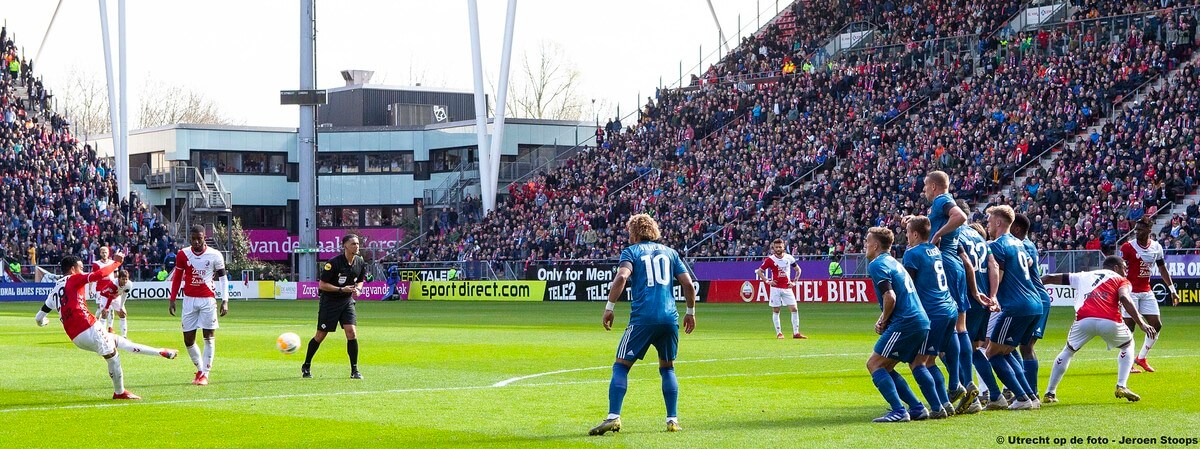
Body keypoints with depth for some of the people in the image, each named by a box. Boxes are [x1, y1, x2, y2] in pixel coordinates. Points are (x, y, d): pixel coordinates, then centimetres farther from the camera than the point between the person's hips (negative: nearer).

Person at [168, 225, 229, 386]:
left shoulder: (215, 255, -2)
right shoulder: (183, 254, 3)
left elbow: (223, 277, 3)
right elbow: (177, 278, 12)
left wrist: (225, 300, -4)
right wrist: (172, 299, 8)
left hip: (208, 300, -2)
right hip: (189, 300, 2)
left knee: (209, 337, -5)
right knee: (188, 339, 2)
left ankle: (205, 374, 1)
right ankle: (199, 369, 21)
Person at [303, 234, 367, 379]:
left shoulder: (360, 263, -2)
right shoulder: (334, 263, -19)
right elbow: (322, 285, -16)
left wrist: (357, 289, -7)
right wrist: (341, 289, -24)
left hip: (347, 301, 4)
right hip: (329, 301, -4)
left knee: (352, 333, -12)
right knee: (320, 335, 4)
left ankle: (354, 370, -4)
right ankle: (306, 366, 24)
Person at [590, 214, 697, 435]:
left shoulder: (631, 251, 7)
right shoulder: (670, 252, 18)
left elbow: (621, 277, -11)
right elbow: (688, 284, 12)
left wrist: (609, 308, -9)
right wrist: (690, 312, 23)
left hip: (643, 317, -4)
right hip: (670, 318, 4)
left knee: (621, 365, 0)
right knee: (667, 367, 18)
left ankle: (613, 417, -14)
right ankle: (673, 420, 11)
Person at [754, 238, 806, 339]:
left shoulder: (789, 258, 4)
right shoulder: (770, 259, -4)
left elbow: (798, 270, 17)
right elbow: (759, 271, 2)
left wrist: (794, 282, 7)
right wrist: (767, 281, -7)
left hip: (787, 288, 2)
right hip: (776, 288, -2)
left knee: (794, 309, -4)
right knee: (775, 311, 1)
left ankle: (796, 333, 1)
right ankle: (779, 333, 9)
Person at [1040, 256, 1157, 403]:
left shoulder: (1083, 276, 33)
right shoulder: (1121, 280, 21)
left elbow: (1050, 278, 35)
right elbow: (1124, 298, -1)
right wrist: (1142, 324, -7)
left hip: (1084, 320, 2)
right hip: (1109, 321, -2)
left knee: (1068, 351, 28)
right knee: (1127, 345, 28)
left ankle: (1050, 393, 25)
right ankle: (1121, 386, 14)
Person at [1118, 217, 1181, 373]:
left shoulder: (1156, 247, 6)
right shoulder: (1128, 247, -9)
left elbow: (1162, 269, 15)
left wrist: (1172, 290, 12)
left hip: (1147, 292, 6)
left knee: (1156, 325, 3)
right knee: (1128, 326, -7)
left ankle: (1141, 358, 17)